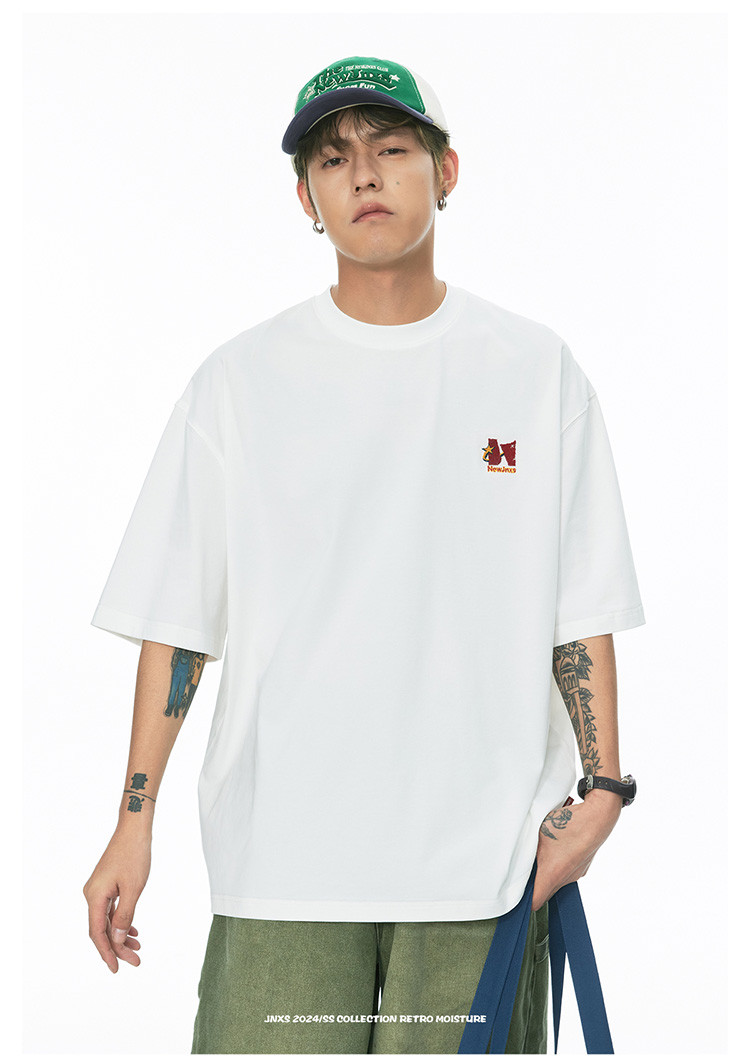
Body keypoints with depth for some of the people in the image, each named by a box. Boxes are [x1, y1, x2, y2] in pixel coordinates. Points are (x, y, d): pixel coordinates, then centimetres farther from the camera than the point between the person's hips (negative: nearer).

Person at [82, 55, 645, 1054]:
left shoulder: (537, 370, 6)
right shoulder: (240, 379, 5)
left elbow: (583, 607, 6)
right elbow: (176, 616, 4)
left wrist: (603, 786, -3)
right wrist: (136, 819, -1)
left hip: (487, 852, 1)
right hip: (281, 851, 0)